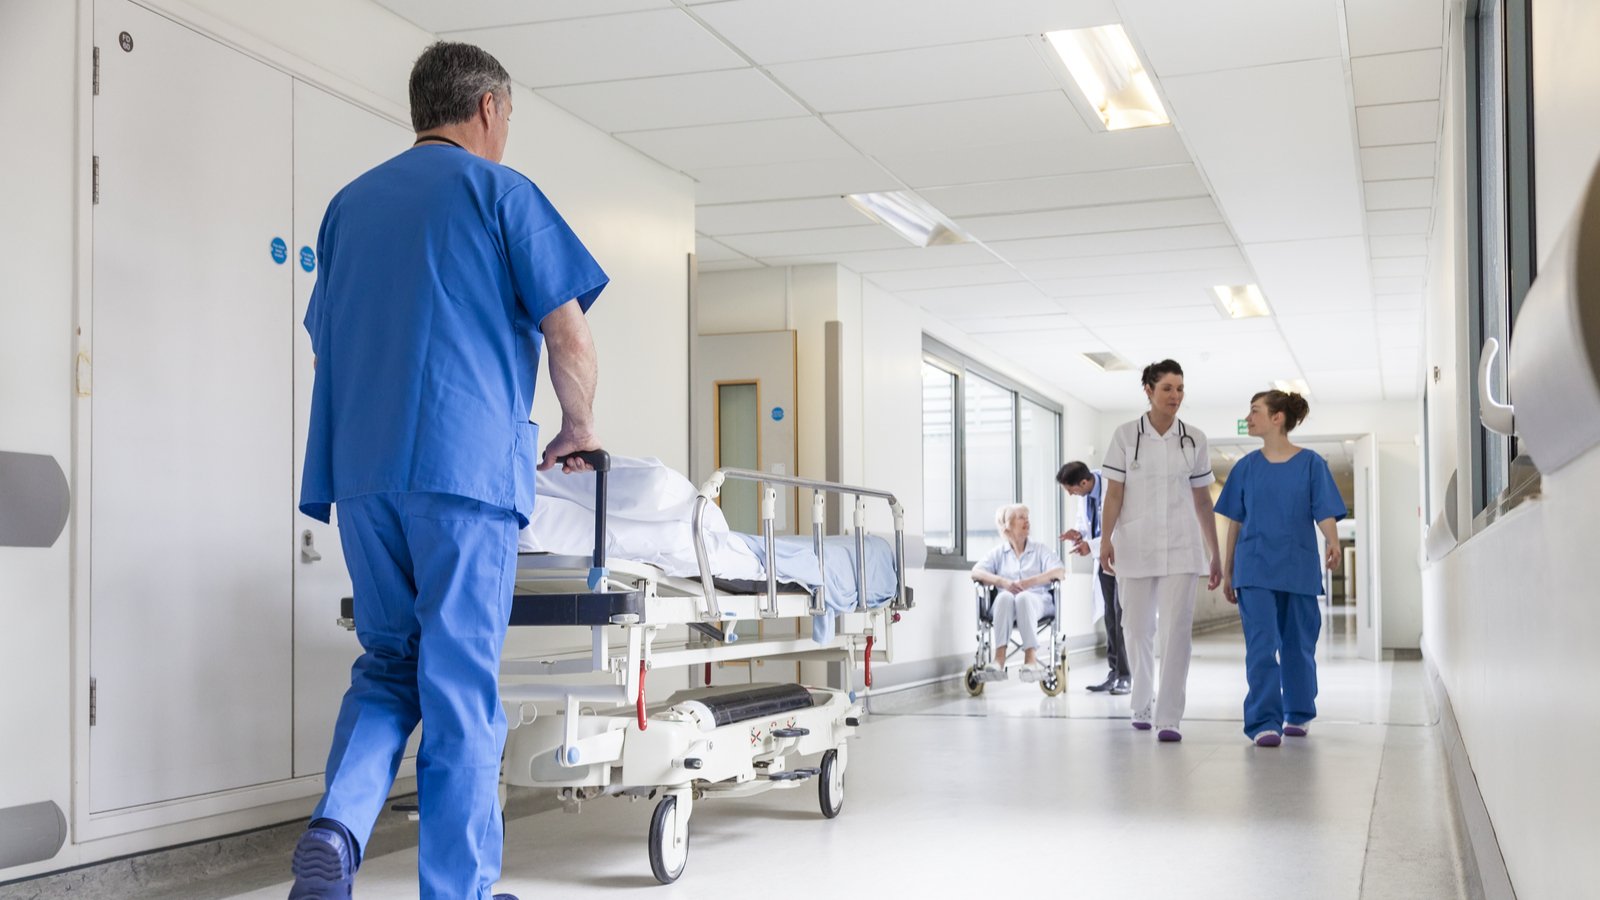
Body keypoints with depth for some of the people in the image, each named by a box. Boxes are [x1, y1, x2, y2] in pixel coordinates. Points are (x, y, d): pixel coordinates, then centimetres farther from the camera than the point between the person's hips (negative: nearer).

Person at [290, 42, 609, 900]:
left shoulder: (349, 202, 20)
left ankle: (336, 825, -8)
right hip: (467, 468, -5)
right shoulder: (500, 192, 3)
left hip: (359, 469, 5)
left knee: (387, 665, 15)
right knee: (461, 688, 0)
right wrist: (579, 428, 14)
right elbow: (568, 335, -2)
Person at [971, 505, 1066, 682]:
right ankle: (999, 659, -47)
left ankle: (1031, 659, -48)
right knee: (1004, 597, -36)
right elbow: (976, 572, 2)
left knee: (1024, 598, -37)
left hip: (1036, 601, -1)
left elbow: (1060, 571, 0)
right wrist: (1003, 582, -16)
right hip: (1006, 604, 1)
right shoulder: (998, 552, 18)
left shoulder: (1040, 550, 18)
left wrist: (1030, 582, -14)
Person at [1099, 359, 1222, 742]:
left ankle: (1168, 718, -9)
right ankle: (1142, 705, 28)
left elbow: (1203, 500, 10)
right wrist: (1105, 539, -13)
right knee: (1137, 628, 7)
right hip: (1135, 546, 0)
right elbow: (1114, 492, -1)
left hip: (1180, 548, 1)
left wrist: (1215, 555, 10)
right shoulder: (1126, 436, 2)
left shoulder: (1194, 439, 7)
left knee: (1178, 627, -11)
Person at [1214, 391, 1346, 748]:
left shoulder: (1311, 463, 1)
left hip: (1299, 570, -1)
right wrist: (1227, 571, 11)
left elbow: (1325, 514, -5)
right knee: (1261, 646, -9)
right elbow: (1235, 522, 11)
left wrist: (1333, 543, -26)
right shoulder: (1247, 466, 7)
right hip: (1255, 569, 1)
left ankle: (1298, 714, 28)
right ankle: (1264, 722, -11)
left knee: (1298, 645, 10)